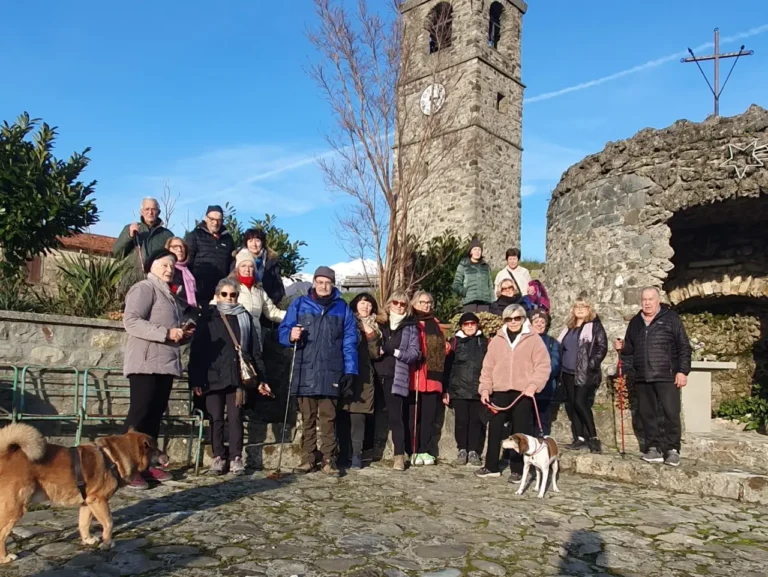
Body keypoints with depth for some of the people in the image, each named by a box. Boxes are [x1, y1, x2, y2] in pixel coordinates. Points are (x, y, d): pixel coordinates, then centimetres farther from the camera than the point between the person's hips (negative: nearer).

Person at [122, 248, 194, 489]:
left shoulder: (168, 294, 23)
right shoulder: (144, 288, -4)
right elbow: (131, 321, -18)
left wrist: (183, 334, 9)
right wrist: (167, 333, -22)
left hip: (165, 363, 9)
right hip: (146, 363, -9)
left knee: (155, 415, 9)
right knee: (139, 414, -10)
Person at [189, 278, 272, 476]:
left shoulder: (244, 317, 10)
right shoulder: (207, 317, 5)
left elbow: (255, 350, 9)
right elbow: (196, 349, 1)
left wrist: (262, 378, 4)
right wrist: (195, 379, -7)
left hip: (237, 376, 1)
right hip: (213, 376, 0)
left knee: (236, 418, 1)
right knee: (216, 419, 4)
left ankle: (236, 458, 8)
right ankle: (218, 458, 14)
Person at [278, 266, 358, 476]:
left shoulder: (342, 308, 9)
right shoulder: (299, 304, 8)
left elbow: (349, 342, 7)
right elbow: (283, 330, 6)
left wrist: (350, 371, -1)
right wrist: (291, 336, -18)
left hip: (331, 373, 0)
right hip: (305, 372, 1)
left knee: (328, 418, 1)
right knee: (307, 418, 6)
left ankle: (329, 460, 8)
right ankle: (307, 459, 14)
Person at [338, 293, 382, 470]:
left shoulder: (374, 327, 15)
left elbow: (375, 354, 7)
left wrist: (371, 335, -5)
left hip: (363, 376, 1)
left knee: (358, 416, -5)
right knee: (342, 415, -2)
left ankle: (357, 455, -1)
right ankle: (343, 454, 7)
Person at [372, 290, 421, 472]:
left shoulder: (410, 327, 6)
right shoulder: (381, 323, 16)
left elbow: (415, 353, -2)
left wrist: (393, 351, -12)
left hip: (396, 377, -3)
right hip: (378, 375, 3)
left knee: (395, 415, -9)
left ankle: (399, 456, -7)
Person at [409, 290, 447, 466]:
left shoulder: (435, 324, 17)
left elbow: (442, 349, 19)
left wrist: (446, 347, 1)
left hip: (431, 377, 4)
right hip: (413, 377, -3)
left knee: (429, 416, 5)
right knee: (414, 415, 1)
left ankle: (425, 451, 13)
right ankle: (414, 451, 8)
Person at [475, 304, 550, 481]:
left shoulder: (534, 339, 0)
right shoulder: (497, 340, 9)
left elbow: (543, 366, -4)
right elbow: (488, 367, 9)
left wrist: (534, 385, -16)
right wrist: (485, 388, 1)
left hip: (523, 393, -3)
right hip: (500, 392, 3)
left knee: (520, 432, 4)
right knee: (495, 429, 6)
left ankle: (517, 470, 14)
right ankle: (491, 466, 18)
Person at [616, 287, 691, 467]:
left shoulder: (671, 318, 0)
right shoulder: (635, 322, 14)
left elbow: (684, 347, -3)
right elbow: (630, 349, 23)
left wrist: (683, 371, -10)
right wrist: (622, 348, 1)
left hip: (667, 376, -5)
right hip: (642, 377, 5)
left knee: (671, 414, -5)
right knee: (647, 414, 8)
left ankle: (672, 449, 5)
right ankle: (653, 448, 17)